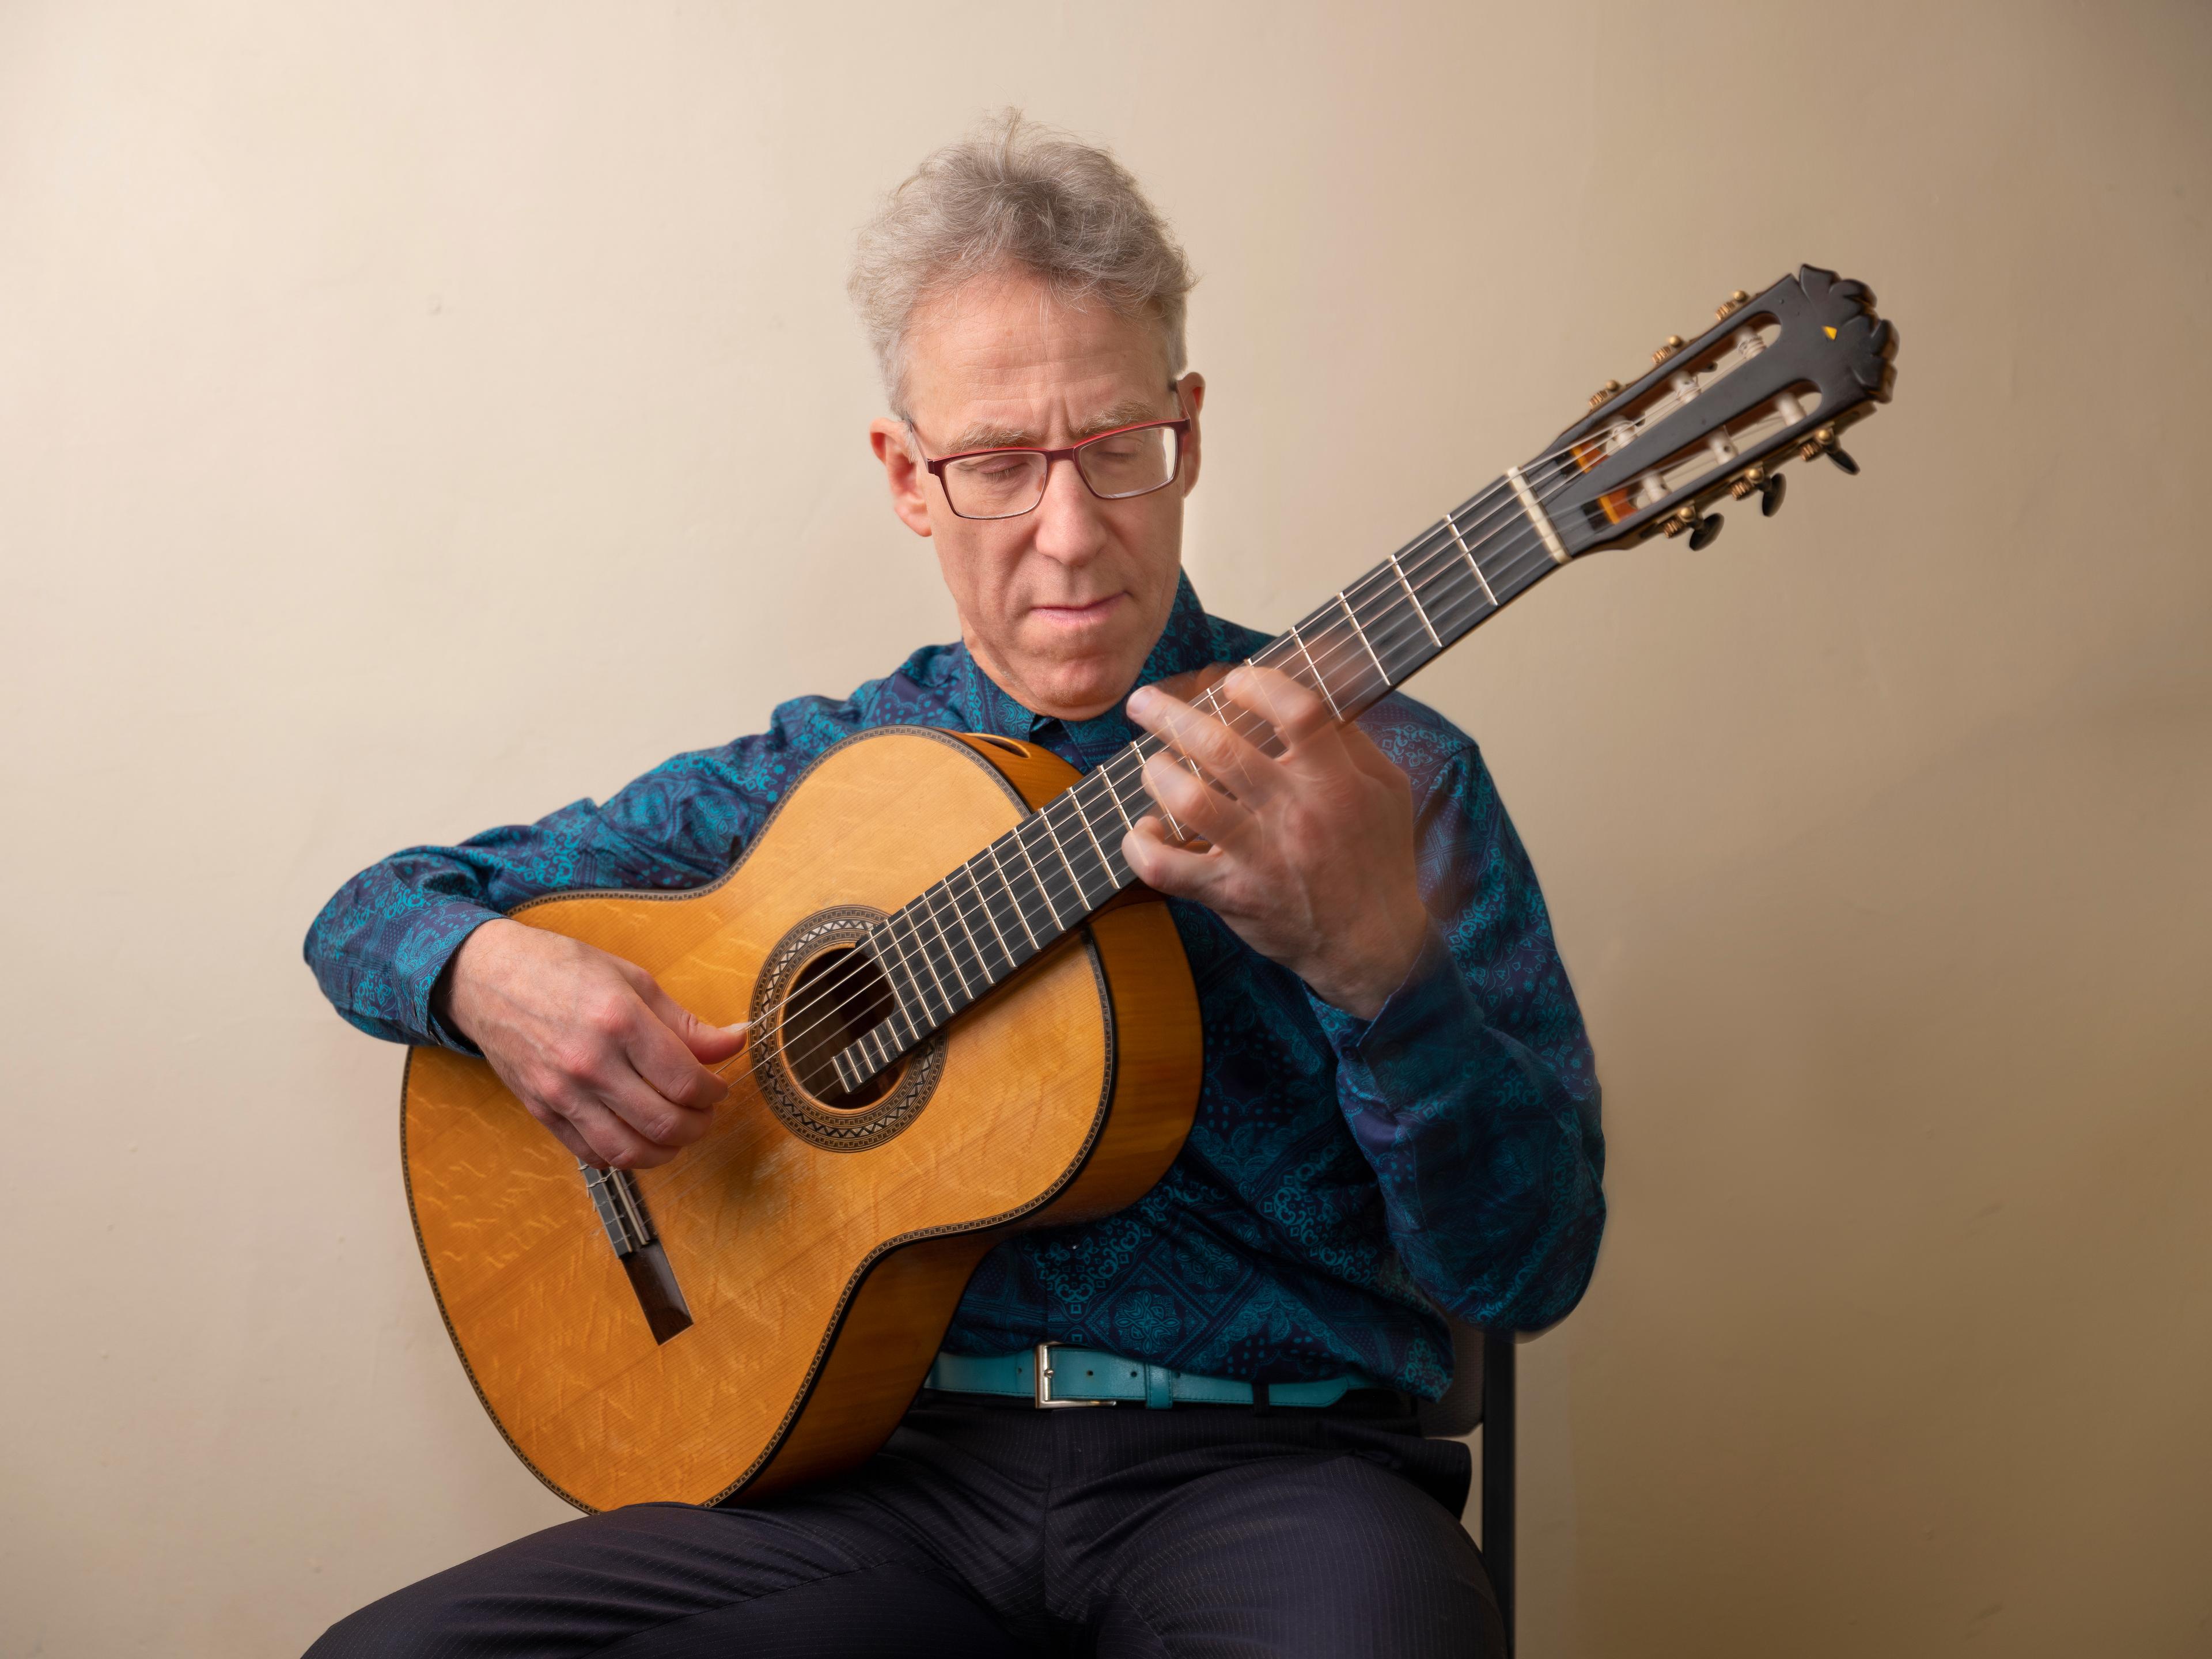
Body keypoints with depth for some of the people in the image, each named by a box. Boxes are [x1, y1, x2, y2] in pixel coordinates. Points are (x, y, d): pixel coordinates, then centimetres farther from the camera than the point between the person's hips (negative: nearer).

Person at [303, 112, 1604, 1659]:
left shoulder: (1381, 770, 0)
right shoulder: (816, 776, 8)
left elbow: (1530, 1267, -8)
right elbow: (374, 910, 16)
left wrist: (1377, 955, -26)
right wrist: (492, 973, -9)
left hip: (1269, 1462, -2)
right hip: (910, 1468, 2)